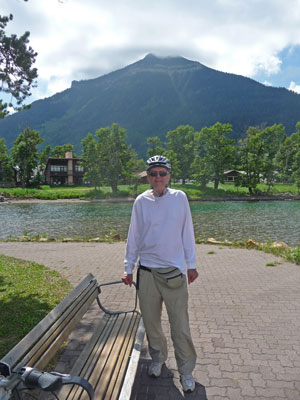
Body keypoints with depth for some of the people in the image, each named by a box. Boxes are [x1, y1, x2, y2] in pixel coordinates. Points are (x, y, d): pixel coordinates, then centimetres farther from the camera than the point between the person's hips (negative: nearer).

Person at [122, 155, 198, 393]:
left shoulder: (179, 198, -2)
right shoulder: (141, 201, 0)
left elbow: (187, 233, 5)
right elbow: (134, 237, 6)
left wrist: (191, 264, 6)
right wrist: (128, 269, 8)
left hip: (174, 271, -1)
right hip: (147, 271, 2)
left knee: (181, 326, 3)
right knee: (151, 322, 14)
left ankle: (186, 371, 24)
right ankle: (158, 359, 39)